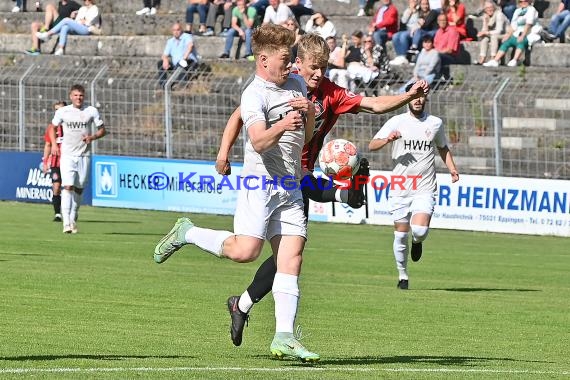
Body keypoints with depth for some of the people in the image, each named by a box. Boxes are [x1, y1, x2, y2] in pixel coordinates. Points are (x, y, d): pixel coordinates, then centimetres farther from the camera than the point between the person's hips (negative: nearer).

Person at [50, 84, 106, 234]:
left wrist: (92, 137, -12)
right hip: (67, 155, -2)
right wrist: (54, 144, 0)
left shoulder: (91, 111, 0)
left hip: (84, 155, 2)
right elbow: (53, 128, 15)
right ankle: (66, 222, -20)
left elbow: (102, 130, 8)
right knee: (68, 186, -15)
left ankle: (73, 219, 25)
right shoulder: (62, 112, 0)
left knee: (79, 189, 7)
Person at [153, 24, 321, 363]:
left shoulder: (297, 84, 14)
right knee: (245, 251, -18)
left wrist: (309, 114, 1)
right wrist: (281, 126, -44)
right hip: (261, 182, -7)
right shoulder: (254, 95, -10)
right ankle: (187, 233, 8)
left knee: (292, 258, -4)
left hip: (291, 188, 7)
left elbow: (307, 137, 22)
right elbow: (259, 142, -24)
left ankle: (284, 337, -6)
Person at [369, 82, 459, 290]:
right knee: (401, 234, 2)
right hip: (400, 188, 0)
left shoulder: (436, 123, 8)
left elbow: (443, 148, 25)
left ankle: (417, 242, 18)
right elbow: (372, 146, -3)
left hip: (425, 189, 0)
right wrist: (387, 139, -24)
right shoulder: (397, 122, 1)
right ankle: (403, 276, 20)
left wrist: (452, 169, 9)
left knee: (420, 230, -18)